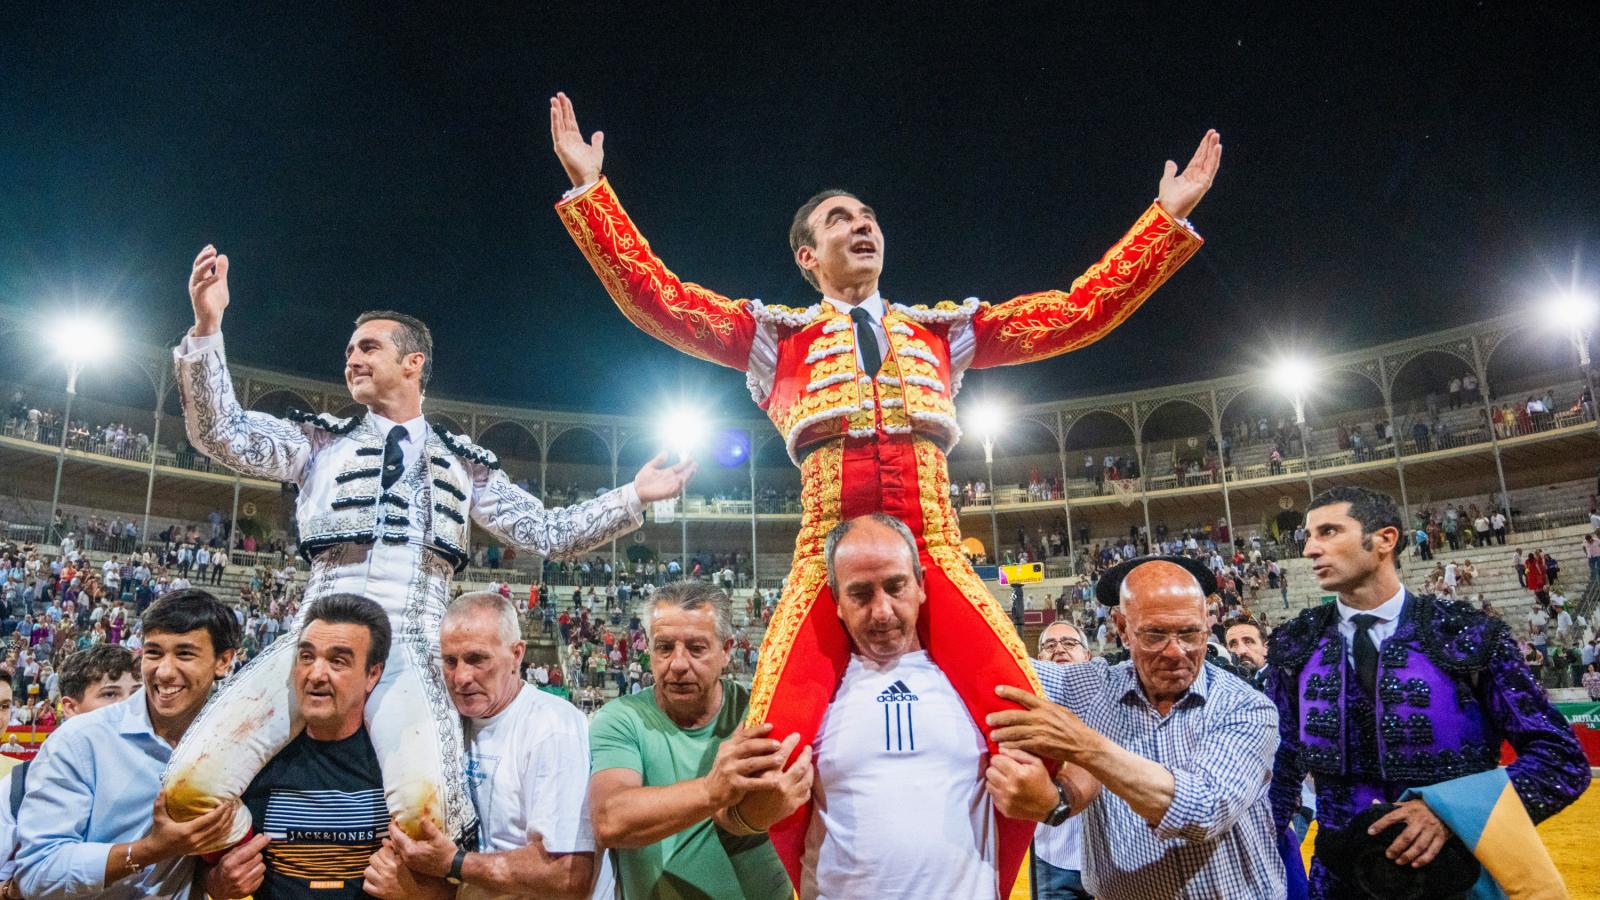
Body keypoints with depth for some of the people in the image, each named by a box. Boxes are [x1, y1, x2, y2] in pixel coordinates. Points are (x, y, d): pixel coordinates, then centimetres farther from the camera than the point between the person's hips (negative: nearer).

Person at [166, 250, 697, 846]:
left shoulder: (463, 465, 20)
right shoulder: (321, 441, 20)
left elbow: (549, 533, 19)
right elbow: (221, 435, 7)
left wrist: (633, 498, 11)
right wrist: (206, 326, -4)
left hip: (411, 650, -1)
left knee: (424, 807, -30)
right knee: (192, 784, -22)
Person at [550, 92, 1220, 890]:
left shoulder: (942, 329, 23)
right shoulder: (778, 335, 18)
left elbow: (1082, 310, 21)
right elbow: (657, 300, 10)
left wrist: (1171, 215, 20)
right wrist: (588, 189, 6)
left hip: (936, 560, 2)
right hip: (826, 564, -1)